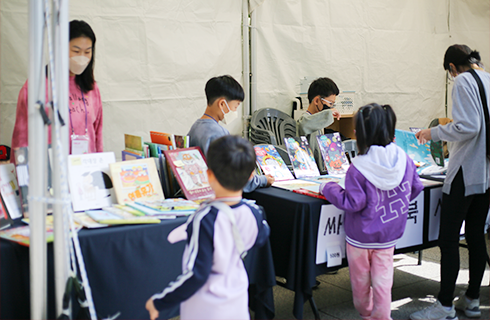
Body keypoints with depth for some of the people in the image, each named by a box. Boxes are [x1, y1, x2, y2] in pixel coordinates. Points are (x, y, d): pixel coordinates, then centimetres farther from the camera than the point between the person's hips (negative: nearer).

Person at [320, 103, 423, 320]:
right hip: (388, 235, 3)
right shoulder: (405, 160, -8)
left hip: (360, 236, -3)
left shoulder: (358, 169, -24)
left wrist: (328, 188, -9)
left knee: (361, 279, 17)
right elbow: (415, 188, 5)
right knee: (383, 278, 11)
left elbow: (353, 203, -21)